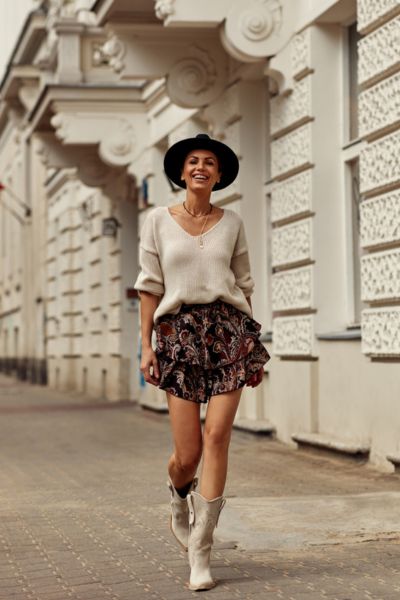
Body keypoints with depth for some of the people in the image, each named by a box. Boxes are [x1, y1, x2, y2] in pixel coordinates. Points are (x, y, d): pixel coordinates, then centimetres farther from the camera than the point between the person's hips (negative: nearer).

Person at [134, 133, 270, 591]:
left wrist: (253, 345, 10)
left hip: (229, 329, 1)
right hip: (179, 333, -1)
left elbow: (243, 285, 13)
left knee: (217, 436, -12)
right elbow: (150, 286, 4)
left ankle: (199, 553, -5)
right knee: (187, 453, -5)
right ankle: (179, 501, 34)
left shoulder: (231, 223, 10)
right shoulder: (158, 220, 6)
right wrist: (146, 345, -2)